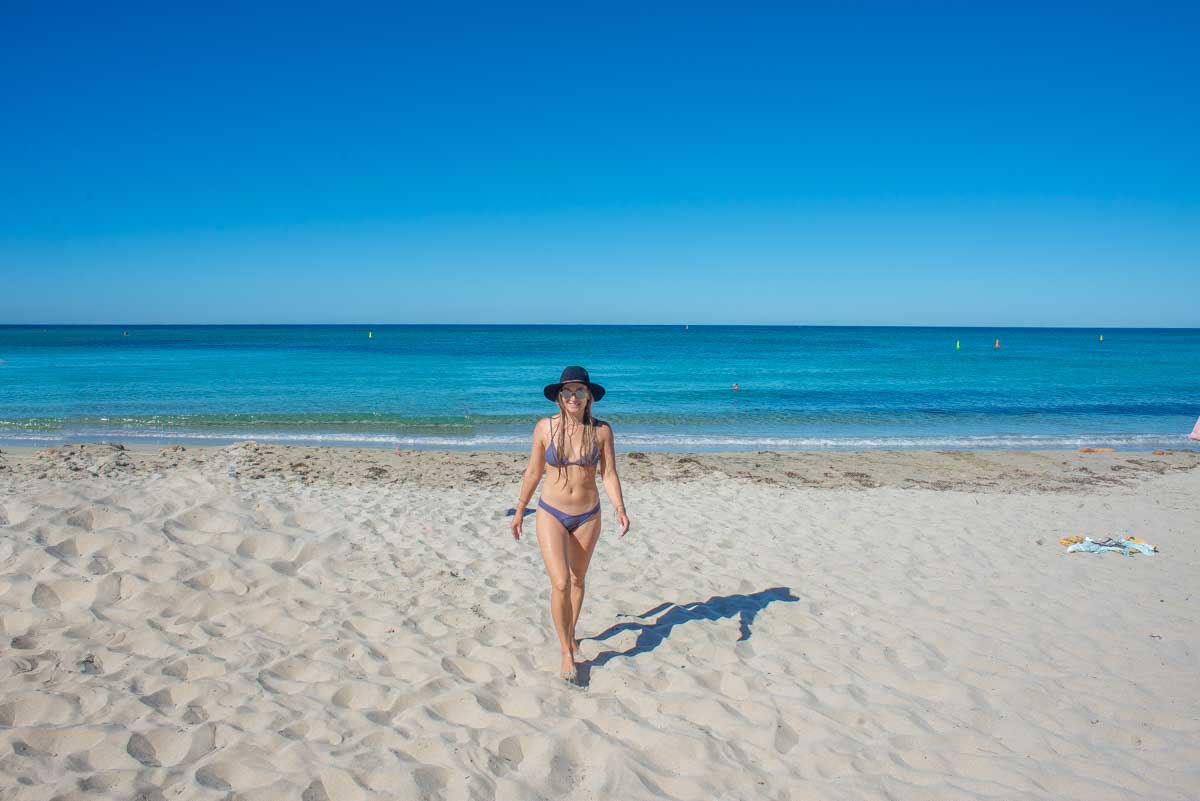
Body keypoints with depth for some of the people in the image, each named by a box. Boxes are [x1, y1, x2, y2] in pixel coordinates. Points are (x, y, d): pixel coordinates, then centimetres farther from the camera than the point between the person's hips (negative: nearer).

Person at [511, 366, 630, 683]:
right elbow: (533, 472, 2)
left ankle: (570, 633, 42)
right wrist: (520, 510, 9)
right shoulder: (545, 427, -7)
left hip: (588, 516, 2)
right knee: (560, 583, -13)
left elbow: (609, 474, -6)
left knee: (577, 579, 18)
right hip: (551, 514, -1)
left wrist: (620, 509, -21)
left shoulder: (601, 430, -7)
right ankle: (567, 653, 1)